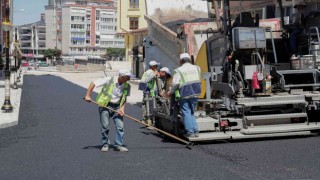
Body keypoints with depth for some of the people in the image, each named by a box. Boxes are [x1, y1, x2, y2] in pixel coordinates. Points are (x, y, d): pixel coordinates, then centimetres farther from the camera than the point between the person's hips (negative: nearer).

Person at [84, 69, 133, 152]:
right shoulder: (109, 80, -15)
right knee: (105, 125, -4)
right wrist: (88, 95, -19)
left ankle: (119, 144, 5)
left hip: (117, 106, 3)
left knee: (120, 125, -6)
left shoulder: (127, 86, -2)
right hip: (105, 105, -3)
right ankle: (105, 144, 12)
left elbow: (124, 99, 9)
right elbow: (93, 83, -12)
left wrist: (122, 108, -8)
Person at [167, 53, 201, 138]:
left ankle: (190, 132, -2)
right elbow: (199, 80, 15)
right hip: (195, 94, 5)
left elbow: (175, 84, -10)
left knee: (186, 113, 1)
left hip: (184, 95, -5)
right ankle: (196, 131, 11)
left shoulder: (179, 70, -6)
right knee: (191, 112, 16)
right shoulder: (196, 68, 10)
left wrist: (170, 92, 4)